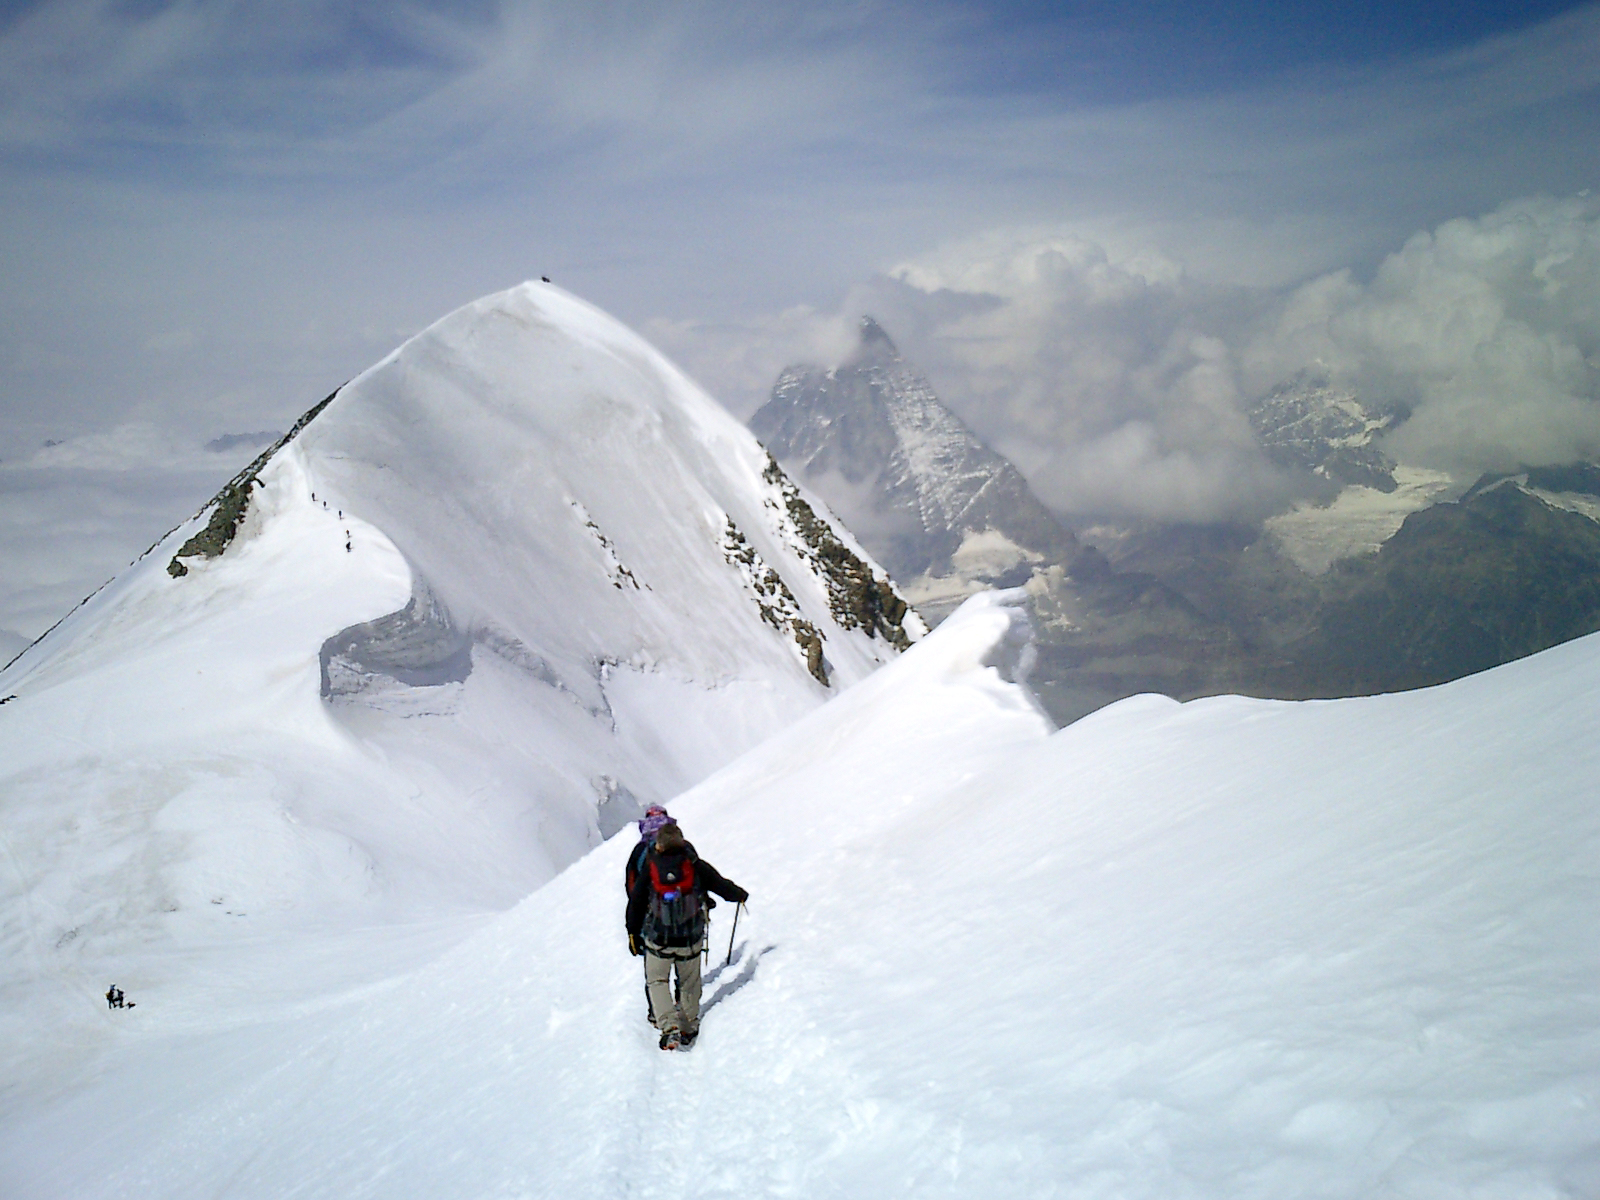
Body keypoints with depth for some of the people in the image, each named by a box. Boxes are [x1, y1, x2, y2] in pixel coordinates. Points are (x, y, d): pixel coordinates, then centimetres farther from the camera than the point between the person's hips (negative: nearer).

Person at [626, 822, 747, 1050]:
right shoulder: (696, 866, -10)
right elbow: (722, 885, 0)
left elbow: (635, 902, -2)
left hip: (658, 940, -1)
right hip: (691, 940, 1)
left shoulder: (649, 868, -10)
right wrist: (741, 895, 22)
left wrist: (633, 932, 11)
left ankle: (669, 1026, -2)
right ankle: (688, 1031, 27)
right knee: (689, 984, 20)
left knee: (656, 981, 16)